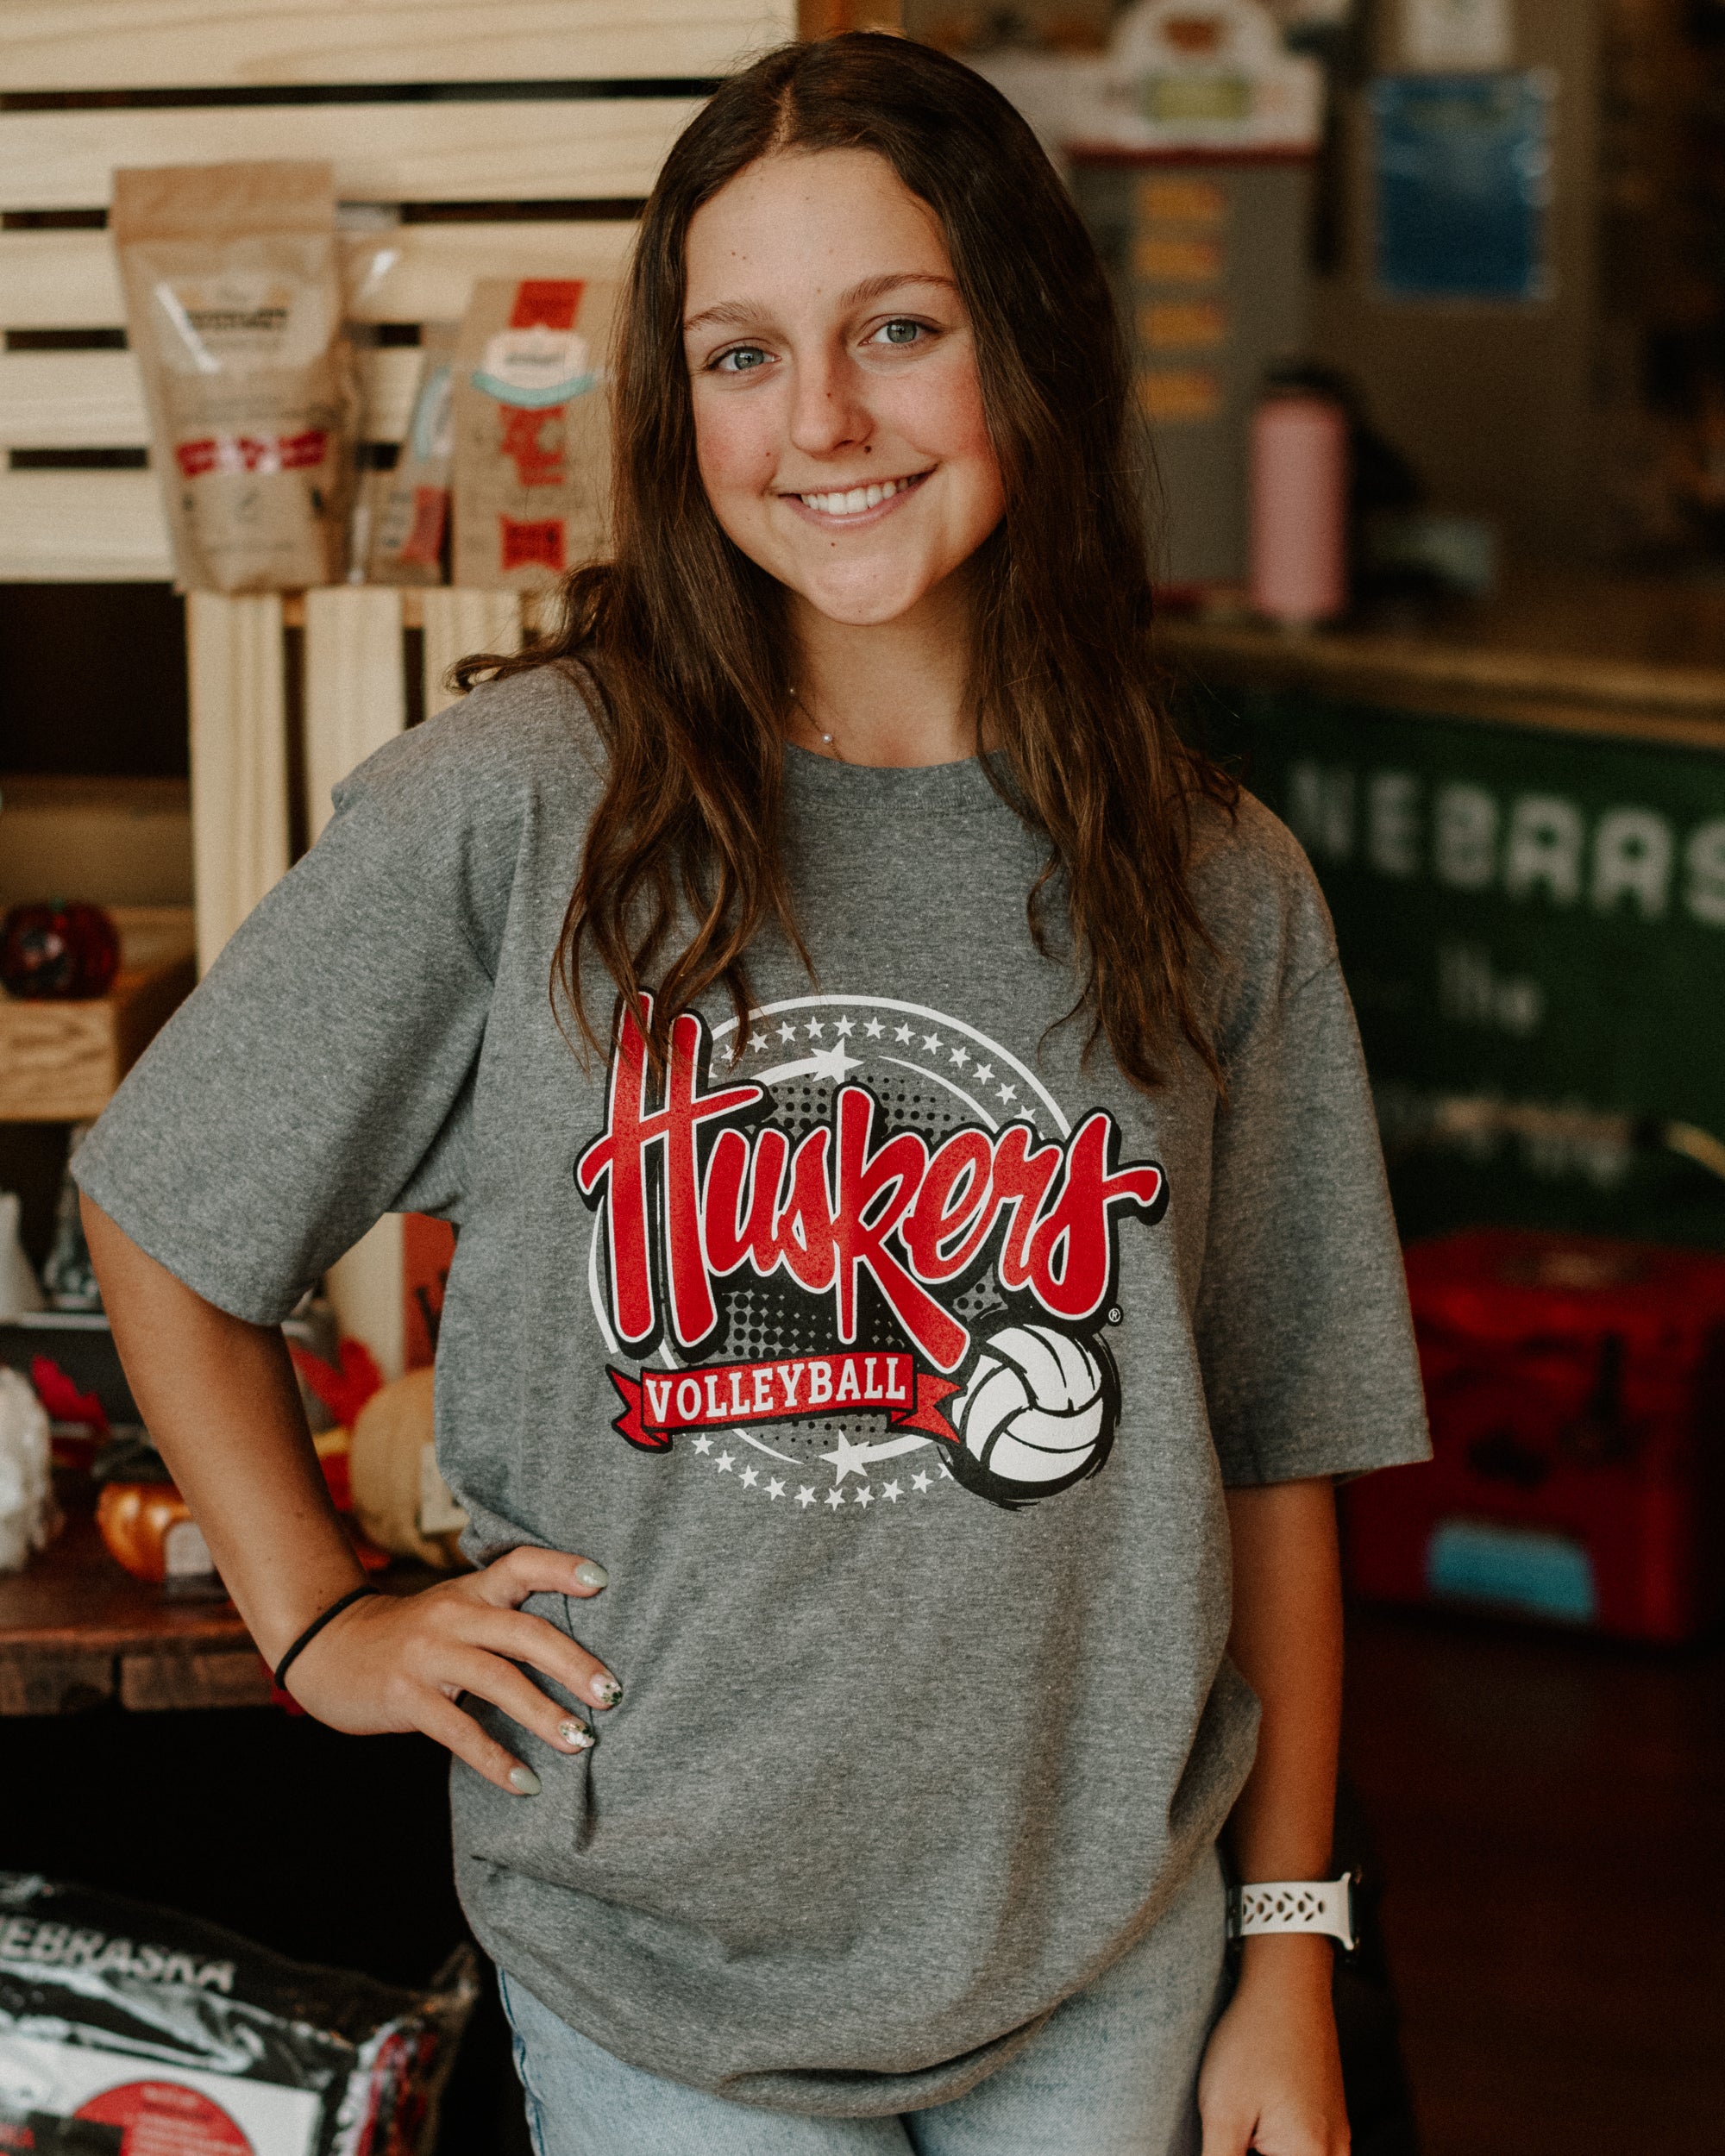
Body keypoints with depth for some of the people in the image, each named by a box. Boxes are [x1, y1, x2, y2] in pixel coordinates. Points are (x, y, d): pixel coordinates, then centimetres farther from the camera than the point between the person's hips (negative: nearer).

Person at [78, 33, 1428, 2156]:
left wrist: (1290, 1960, 3)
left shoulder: (1220, 893, -3)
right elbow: (153, 1212, 2)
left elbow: (1273, 1460, 3)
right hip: (660, 1965, -2)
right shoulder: (504, 813, -11)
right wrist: (316, 1617, 0)